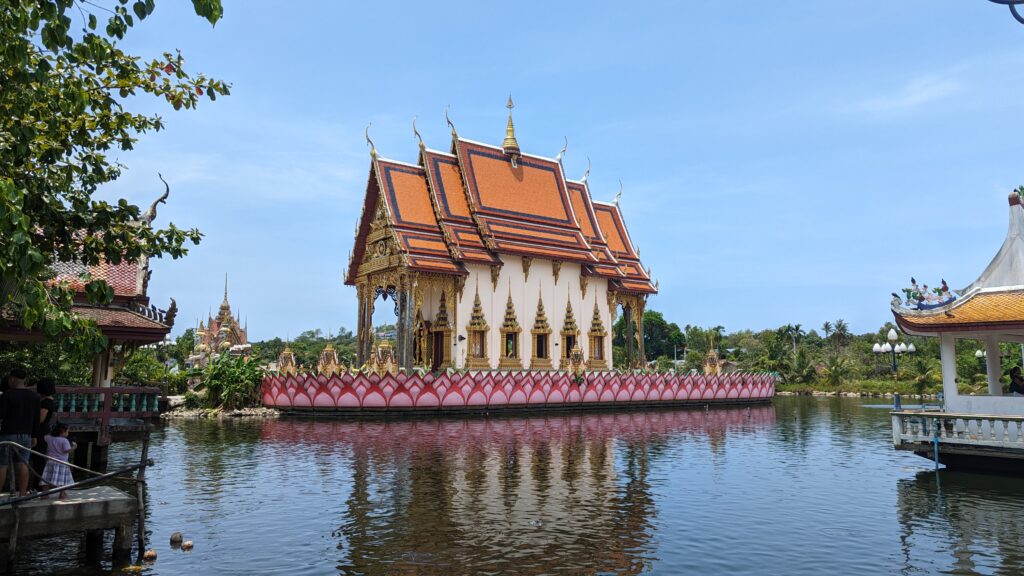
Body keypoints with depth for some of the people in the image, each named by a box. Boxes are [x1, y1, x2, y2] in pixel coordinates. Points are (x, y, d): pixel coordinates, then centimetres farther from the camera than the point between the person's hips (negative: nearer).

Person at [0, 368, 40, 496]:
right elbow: (36, 419, 10)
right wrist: (34, 436, 16)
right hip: (26, 435, 5)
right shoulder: (34, 396, 7)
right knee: (22, 464, 4)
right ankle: (22, 494, 3)